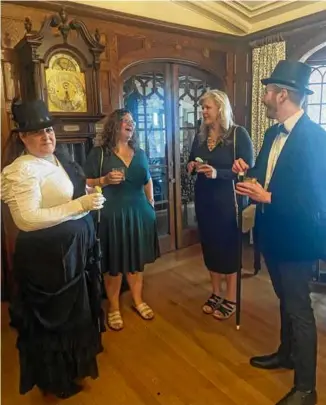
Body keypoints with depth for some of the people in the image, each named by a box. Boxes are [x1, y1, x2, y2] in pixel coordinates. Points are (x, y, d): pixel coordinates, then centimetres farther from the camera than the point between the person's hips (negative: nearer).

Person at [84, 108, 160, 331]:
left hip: (139, 213, 5)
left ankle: (138, 301, 32)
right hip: (112, 215, -4)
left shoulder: (140, 153, 11)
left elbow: (148, 181, 19)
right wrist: (105, 180, -21)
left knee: (137, 259, 14)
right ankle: (114, 308, 23)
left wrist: (151, 204, 14)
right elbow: (86, 183, -6)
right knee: (114, 263, 5)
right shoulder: (99, 153, -4)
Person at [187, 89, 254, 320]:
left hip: (228, 200, -6)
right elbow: (192, 163, 18)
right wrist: (191, 167, -6)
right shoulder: (200, 136, 8)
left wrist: (218, 173, -27)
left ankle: (231, 299, 21)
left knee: (229, 246, 4)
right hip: (204, 200, 6)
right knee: (210, 245, 13)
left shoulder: (238, 134, -10)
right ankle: (216, 293, 30)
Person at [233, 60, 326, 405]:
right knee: (285, 301, 25)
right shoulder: (273, 133, 7)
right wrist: (248, 171, -4)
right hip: (273, 234, 8)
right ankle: (286, 353, 47)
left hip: (295, 238, -8)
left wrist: (267, 197, -26)